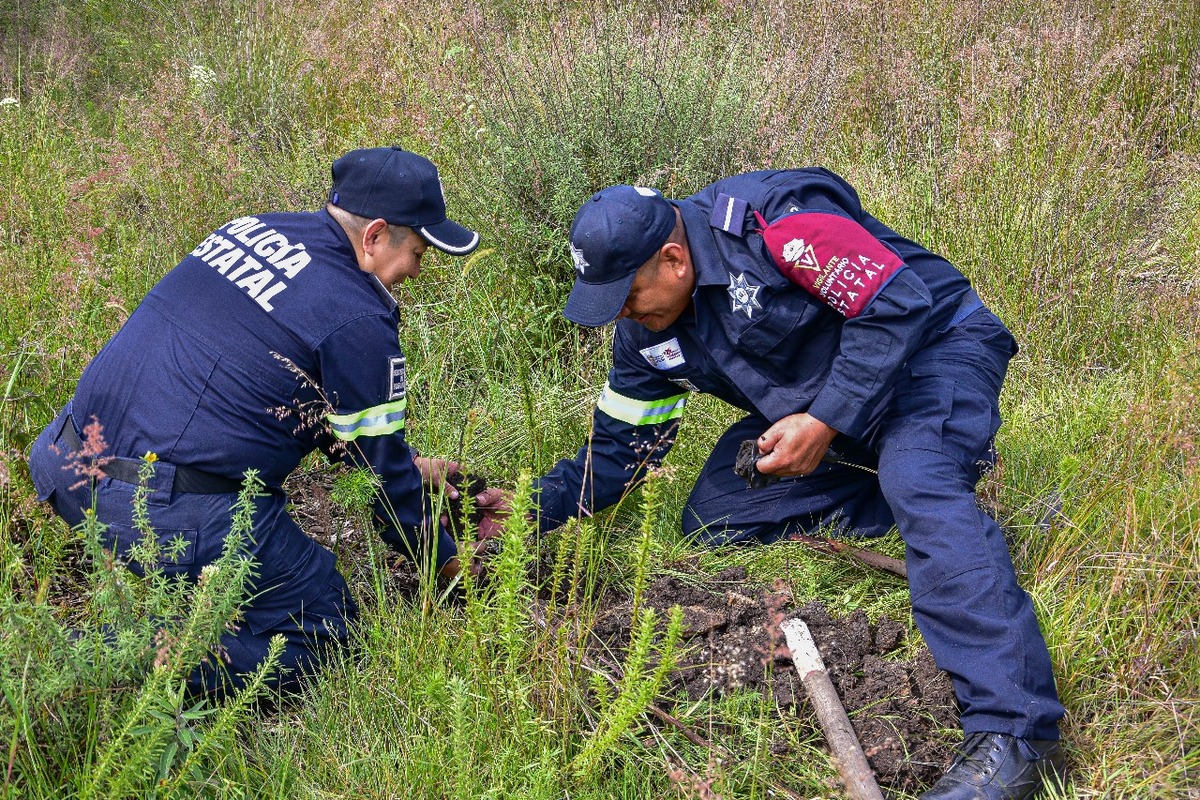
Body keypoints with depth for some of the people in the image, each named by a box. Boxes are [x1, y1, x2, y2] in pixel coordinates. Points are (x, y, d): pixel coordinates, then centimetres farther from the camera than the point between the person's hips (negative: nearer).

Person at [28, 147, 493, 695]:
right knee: (321, 636, 6)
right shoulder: (358, 321, -11)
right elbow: (380, 468, 0)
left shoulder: (251, 229, 13)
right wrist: (446, 563, 16)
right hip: (177, 518, -9)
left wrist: (407, 464, 30)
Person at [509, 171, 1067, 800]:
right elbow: (618, 448, 6)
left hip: (931, 349, -8)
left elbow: (897, 304, -26)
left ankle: (1014, 731, -46)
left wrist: (826, 423, -28)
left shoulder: (770, 223, -27)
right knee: (710, 519, -3)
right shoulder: (645, 331, -2)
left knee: (918, 484, -37)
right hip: (808, 414, 9)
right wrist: (532, 508, -8)